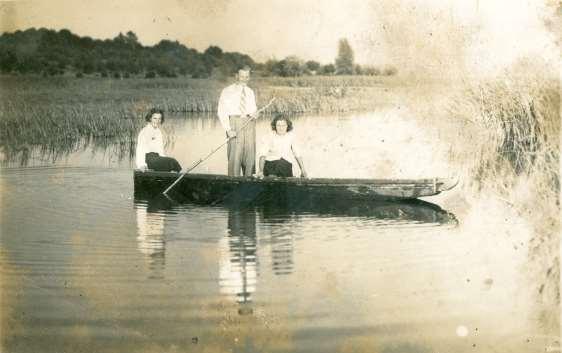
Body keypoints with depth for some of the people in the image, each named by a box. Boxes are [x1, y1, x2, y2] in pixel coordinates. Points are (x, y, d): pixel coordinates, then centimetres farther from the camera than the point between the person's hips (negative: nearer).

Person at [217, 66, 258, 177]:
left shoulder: (250, 92, 17)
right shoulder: (227, 91, 2)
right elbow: (222, 112, -3)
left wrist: (254, 114, -4)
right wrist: (228, 129, -15)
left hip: (249, 124, 5)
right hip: (234, 122, -4)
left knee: (250, 154, 1)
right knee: (235, 155, -10)